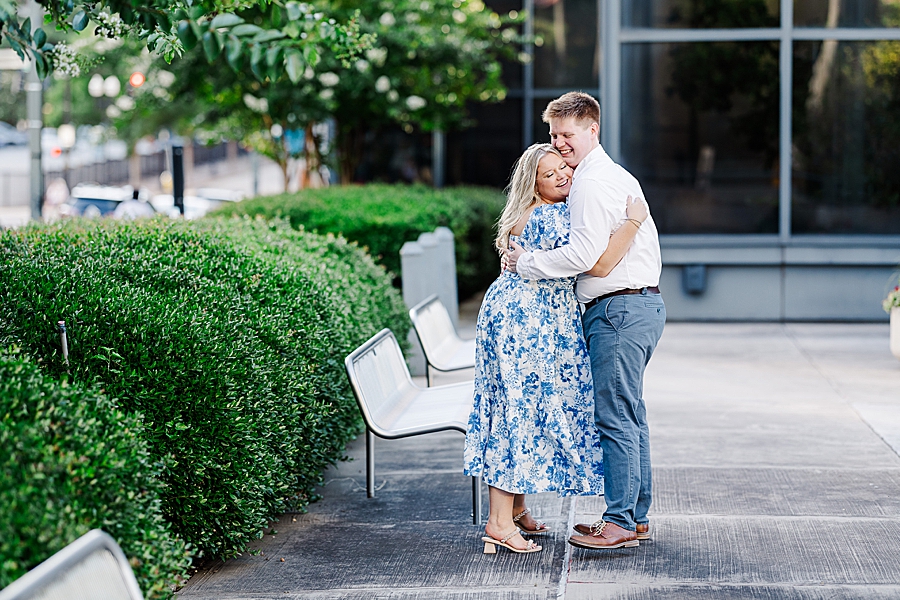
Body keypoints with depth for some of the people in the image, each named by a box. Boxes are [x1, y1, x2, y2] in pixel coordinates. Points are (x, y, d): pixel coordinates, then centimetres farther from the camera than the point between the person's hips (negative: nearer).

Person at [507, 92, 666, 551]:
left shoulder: (592, 182, -12)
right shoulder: (618, 176, 21)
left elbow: (583, 253, -21)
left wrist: (527, 263, -8)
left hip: (618, 309, -11)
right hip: (645, 301, 11)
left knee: (614, 416, -8)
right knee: (631, 415, 14)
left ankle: (620, 523, -7)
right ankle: (636, 515, 20)